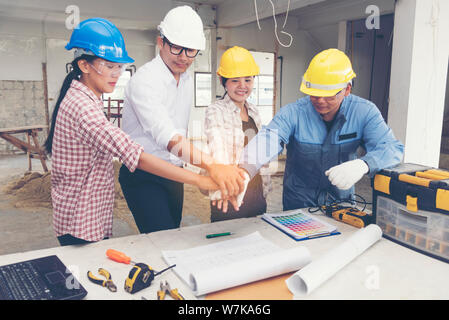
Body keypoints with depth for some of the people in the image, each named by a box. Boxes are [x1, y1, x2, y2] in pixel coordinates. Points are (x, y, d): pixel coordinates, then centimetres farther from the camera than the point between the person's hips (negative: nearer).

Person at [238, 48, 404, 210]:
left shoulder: (364, 112, -8)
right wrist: (244, 171, -52)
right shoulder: (293, 112, -14)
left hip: (341, 201, 2)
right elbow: (269, 139, -31)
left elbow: (393, 148, -15)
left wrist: (363, 164, -37)